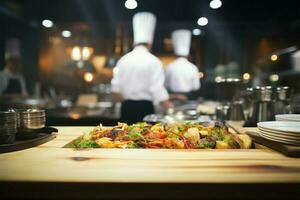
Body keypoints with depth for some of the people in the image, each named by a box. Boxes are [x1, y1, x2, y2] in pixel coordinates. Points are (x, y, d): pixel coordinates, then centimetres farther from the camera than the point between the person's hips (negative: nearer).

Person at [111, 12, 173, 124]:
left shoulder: (123, 60, 5)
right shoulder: (154, 61, -8)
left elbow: (116, 88, 7)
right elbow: (157, 89, -14)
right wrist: (170, 109, -7)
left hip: (127, 107, 5)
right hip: (145, 107, -4)